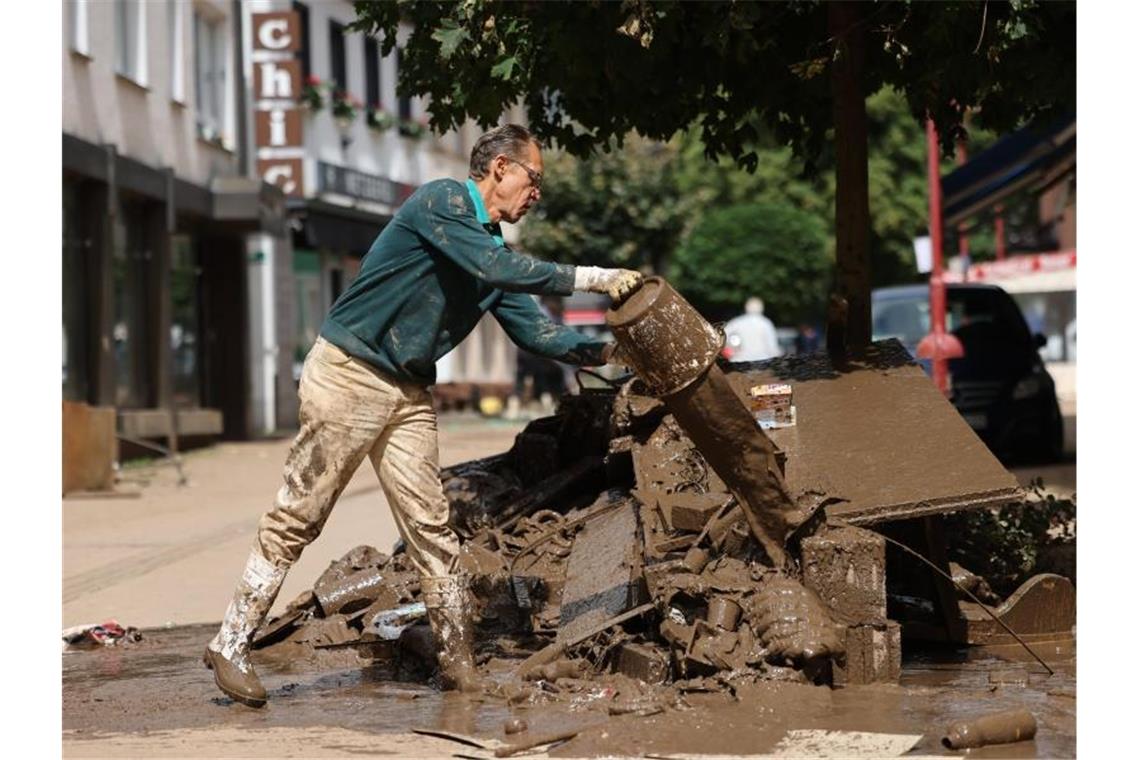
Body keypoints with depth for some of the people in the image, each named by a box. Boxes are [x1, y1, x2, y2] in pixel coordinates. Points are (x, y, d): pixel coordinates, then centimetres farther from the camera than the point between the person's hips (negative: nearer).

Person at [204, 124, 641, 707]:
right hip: (348, 374, -8)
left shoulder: (492, 245, 13)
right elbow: (498, 270, -26)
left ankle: (459, 664, 5)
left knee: (430, 526, 2)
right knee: (297, 517, -5)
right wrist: (592, 278, -23)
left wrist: (607, 352, 0)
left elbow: (533, 330, 11)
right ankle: (230, 646, 2)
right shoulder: (442, 202, -12)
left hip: (408, 394, 8)